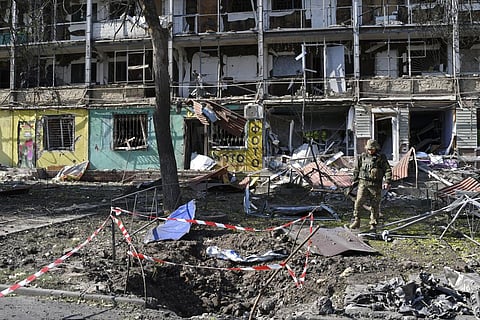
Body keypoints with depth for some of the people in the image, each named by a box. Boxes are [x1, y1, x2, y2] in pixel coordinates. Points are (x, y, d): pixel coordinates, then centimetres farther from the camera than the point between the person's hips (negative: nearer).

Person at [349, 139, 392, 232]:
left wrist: (387, 182, -8)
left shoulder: (381, 158, 2)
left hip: (376, 185, -1)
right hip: (363, 183, 1)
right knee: (358, 202, -11)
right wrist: (354, 181, 16)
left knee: (375, 205, 4)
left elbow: (388, 170, 3)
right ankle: (356, 221, -2)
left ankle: (373, 225, 14)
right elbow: (356, 170, 18)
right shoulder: (362, 157, 8)